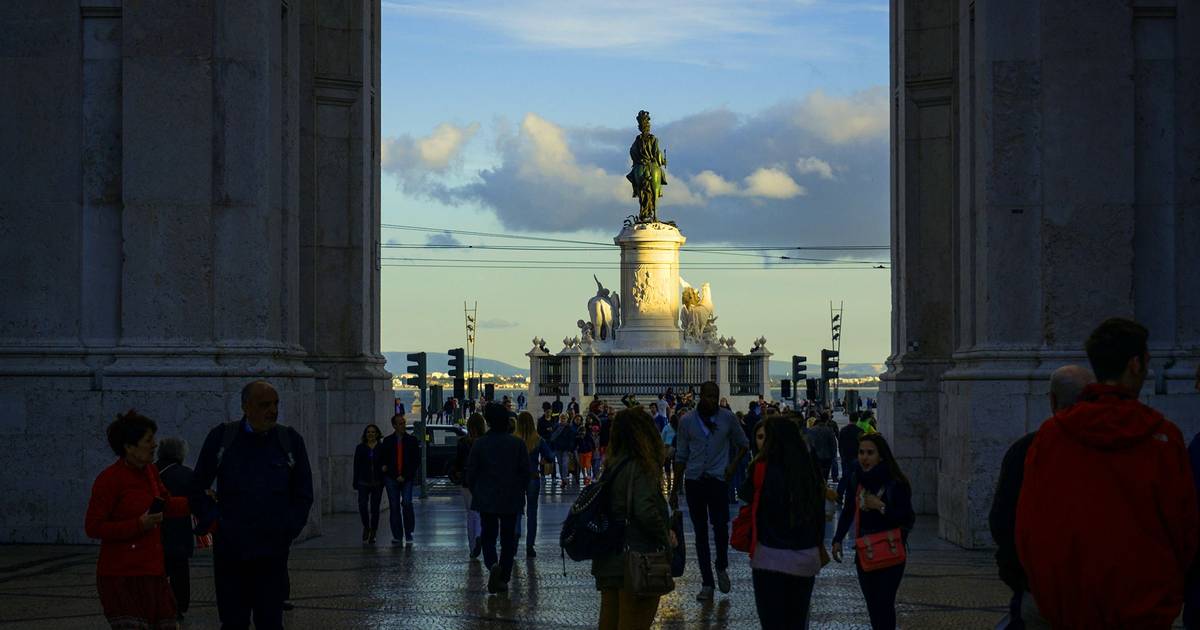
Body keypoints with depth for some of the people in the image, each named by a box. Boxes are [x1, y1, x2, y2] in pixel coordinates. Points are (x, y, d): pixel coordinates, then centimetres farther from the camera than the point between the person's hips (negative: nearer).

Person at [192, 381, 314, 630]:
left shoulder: (291, 440, 4)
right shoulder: (221, 438, 2)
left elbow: (304, 495, 10)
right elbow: (198, 490, 9)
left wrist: (289, 530, 1)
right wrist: (212, 523, 2)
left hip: (273, 553, 0)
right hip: (229, 551, 0)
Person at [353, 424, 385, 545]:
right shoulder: (360, 448, 6)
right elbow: (357, 466, 6)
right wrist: (355, 482, 3)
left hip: (377, 483, 0)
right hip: (364, 482, 0)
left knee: (375, 508, 2)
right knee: (362, 505, -13)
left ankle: (373, 534, 12)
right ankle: (366, 527, 12)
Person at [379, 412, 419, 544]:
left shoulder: (412, 440, 6)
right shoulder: (387, 441, 10)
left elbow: (416, 461, 4)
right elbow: (382, 459, 16)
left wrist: (405, 476, -5)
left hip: (407, 478, -2)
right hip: (391, 478, 2)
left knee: (407, 504, -15)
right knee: (394, 507, 2)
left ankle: (408, 535, -6)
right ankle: (397, 536, 7)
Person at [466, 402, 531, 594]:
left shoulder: (479, 444, -8)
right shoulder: (517, 443, -5)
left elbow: (471, 472, -4)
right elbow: (525, 472, -1)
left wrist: (475, 492, 11)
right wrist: (521, 492, 12)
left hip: (486, 499, -1)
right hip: (511, 500, 1)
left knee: (488, 536, 8)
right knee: (508, 538, 10)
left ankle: (492, 565, -20)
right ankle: (503, 579, 12)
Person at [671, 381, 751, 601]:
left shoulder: (727, 418, 1)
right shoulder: (687, 421, 2)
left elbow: (743, 443, 15)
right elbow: (681, 456, 8)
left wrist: (733, 465, -1)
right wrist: (675, 489, 8)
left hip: (718, 479, -1)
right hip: (694, 481, 1)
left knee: (720, 527, -11)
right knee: (701, 533, 5)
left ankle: (722, 568, 18)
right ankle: (707, 584, 10)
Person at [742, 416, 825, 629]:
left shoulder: (763, 468, -12)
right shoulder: (810, 470, 1)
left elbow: (746, 494, 5)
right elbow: (819, 513, 6)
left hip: (771, 557, -4)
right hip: (807, 558, 4)